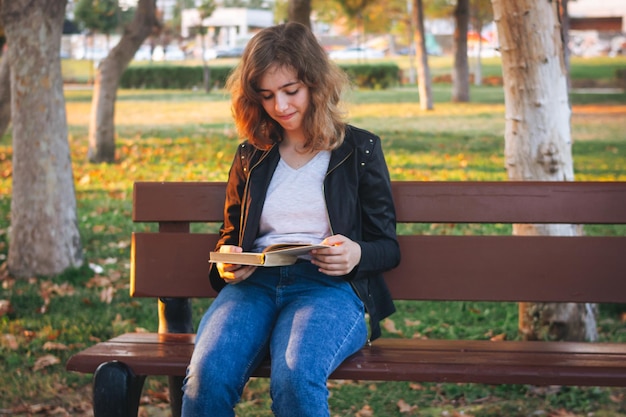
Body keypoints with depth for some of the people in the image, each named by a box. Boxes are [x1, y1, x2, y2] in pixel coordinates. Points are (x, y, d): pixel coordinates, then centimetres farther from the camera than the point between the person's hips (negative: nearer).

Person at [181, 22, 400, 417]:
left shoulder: (360, 149, 12)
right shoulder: (251, 156, 21)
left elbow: (387, 246, 11)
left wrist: (356, 254, -14)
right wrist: (227, 259, 3)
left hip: (330, 285, -3)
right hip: (254, 283, 3)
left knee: (295, 377, -38)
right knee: (207, 374, -31)